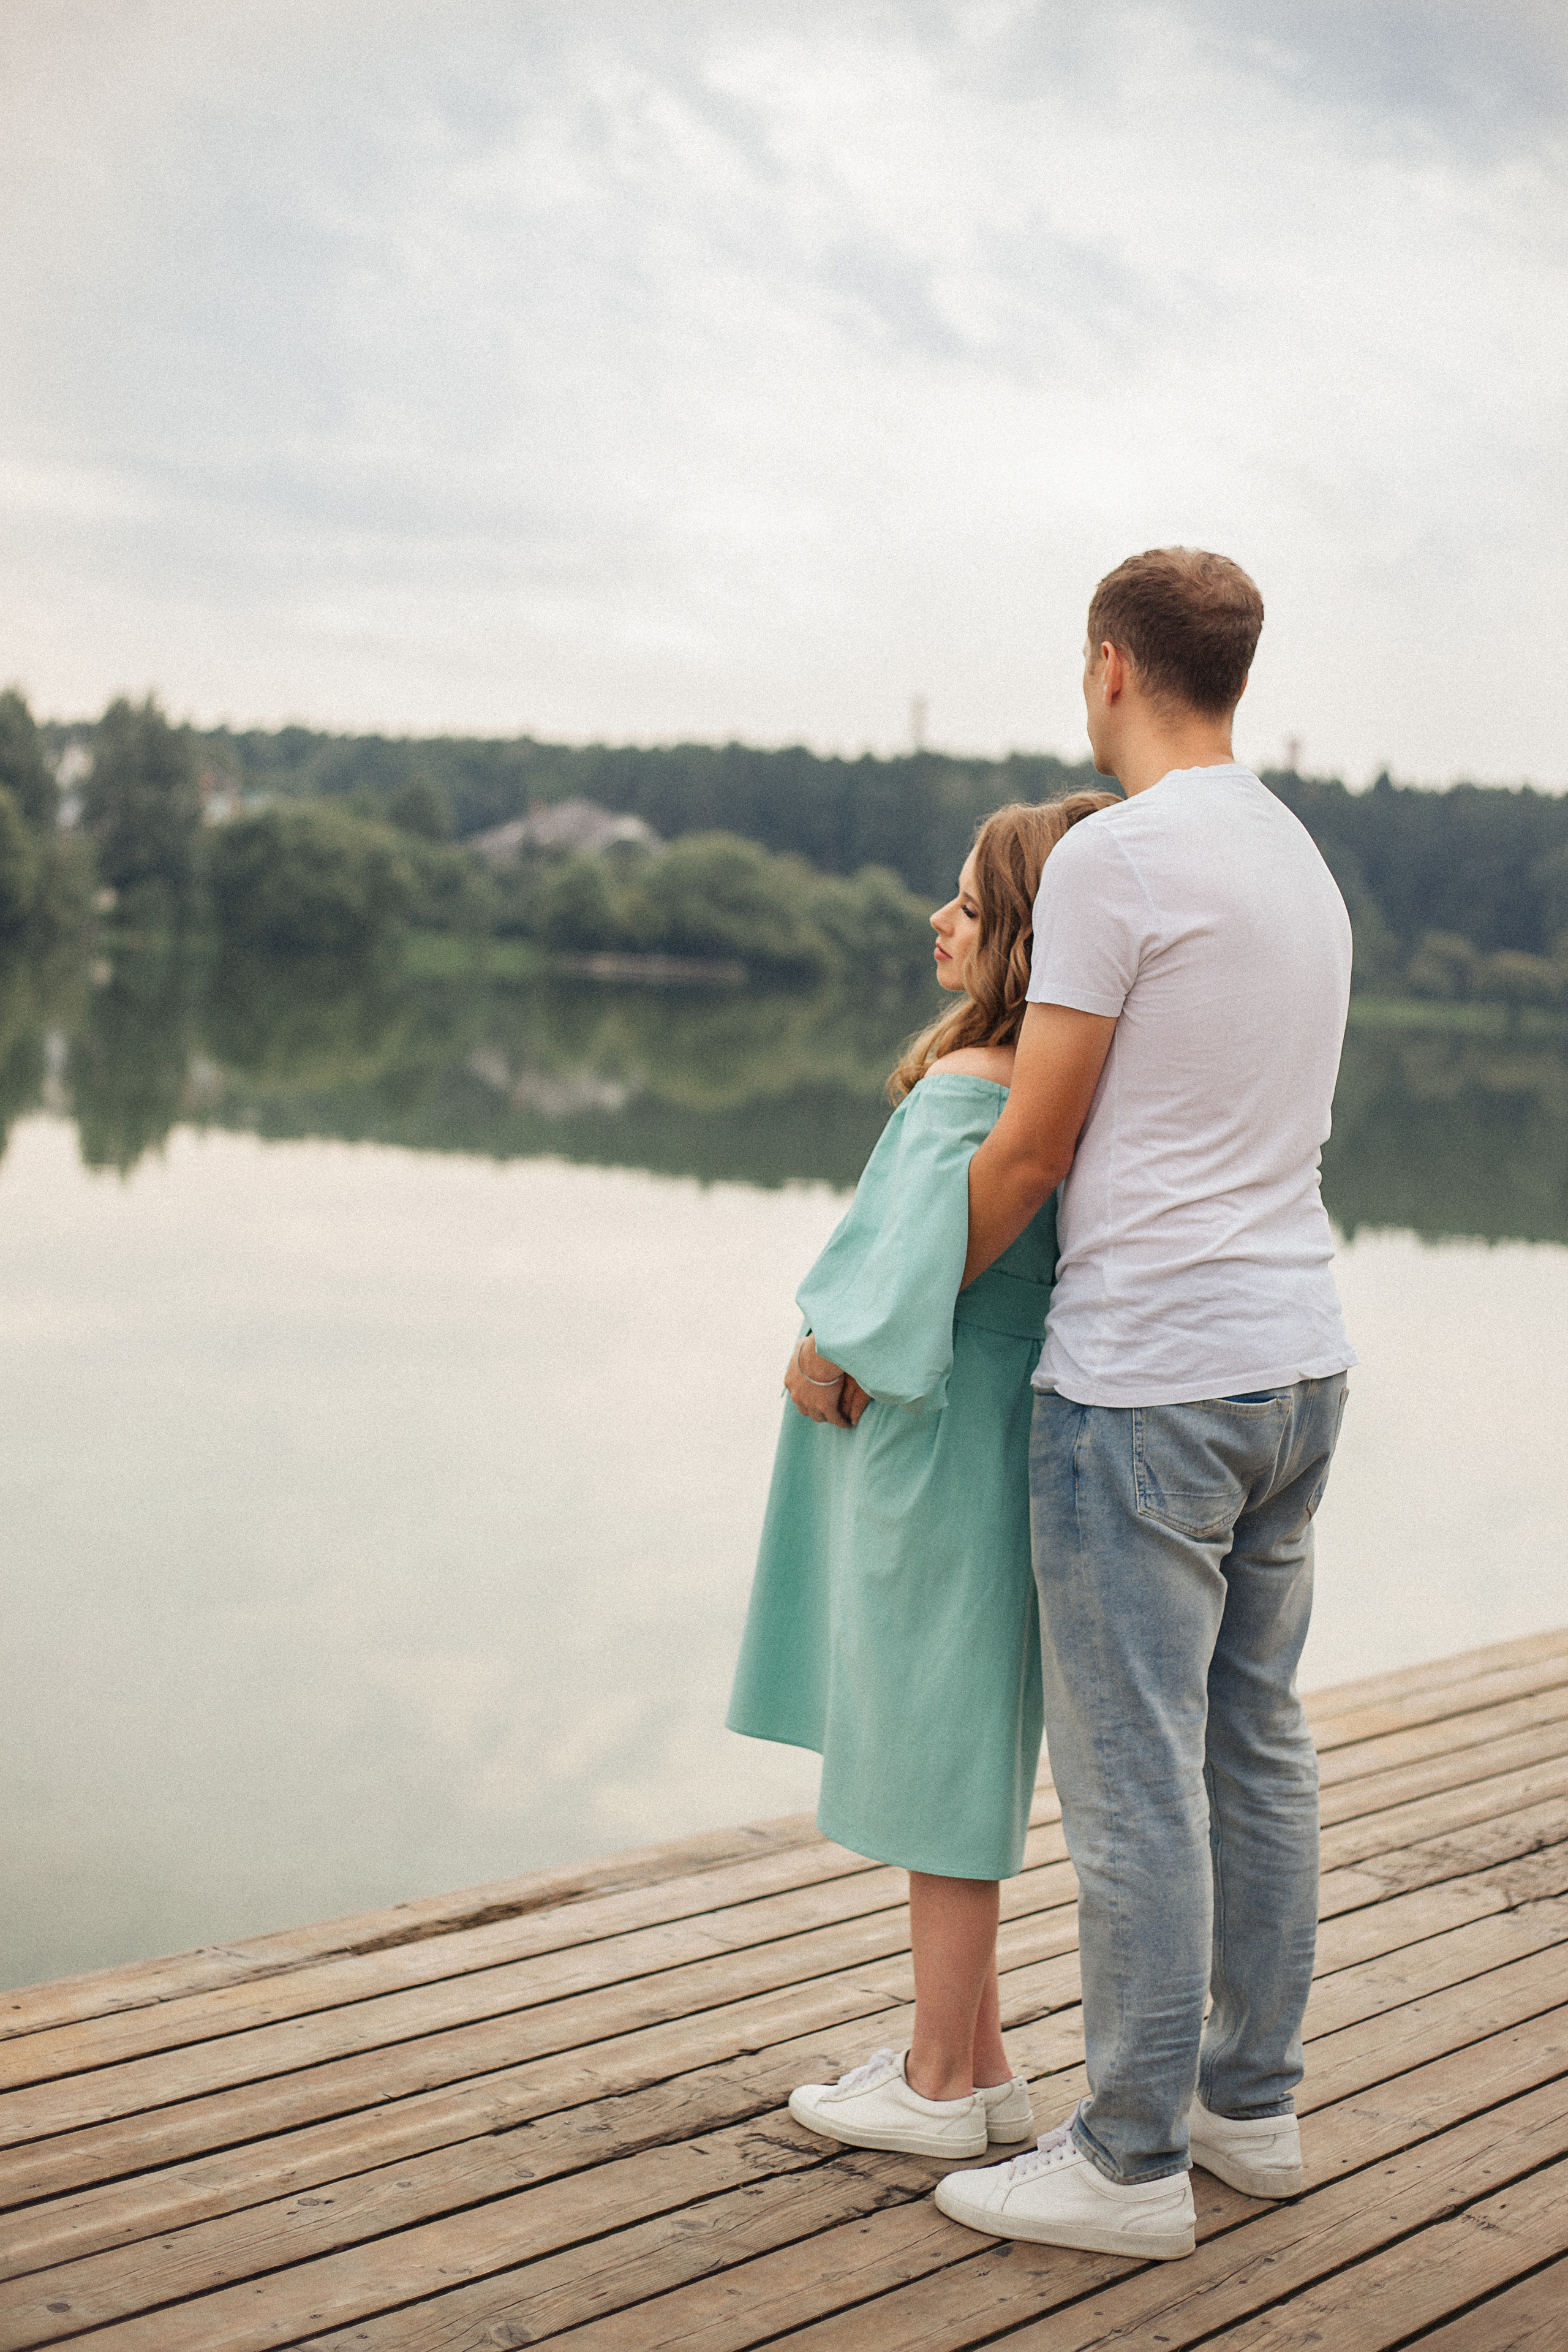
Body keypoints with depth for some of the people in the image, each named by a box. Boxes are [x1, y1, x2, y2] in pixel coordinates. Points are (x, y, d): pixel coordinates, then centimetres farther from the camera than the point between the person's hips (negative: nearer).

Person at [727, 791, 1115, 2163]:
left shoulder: (964, 1087, -21)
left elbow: (907, 1263, -31)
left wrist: (829, 1360, -13)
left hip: (936, 1451, -9)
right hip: (1000, 1426, 9)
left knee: (933, 1756, 2)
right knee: (953, 1757, 18)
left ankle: (940, 2085, 15)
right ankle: (979, 2058, 29)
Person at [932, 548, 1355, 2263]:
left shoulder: (1114, 856, -13)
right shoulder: (1301, 864, 14)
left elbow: (1030, 1155, -11)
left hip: (1147, 1377, -9)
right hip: (1297, 1356, 9)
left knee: (1133, 1777, -1)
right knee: (1256, 1747, 16)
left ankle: (1131, 2164, 9)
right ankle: (1252, 2104, 27)